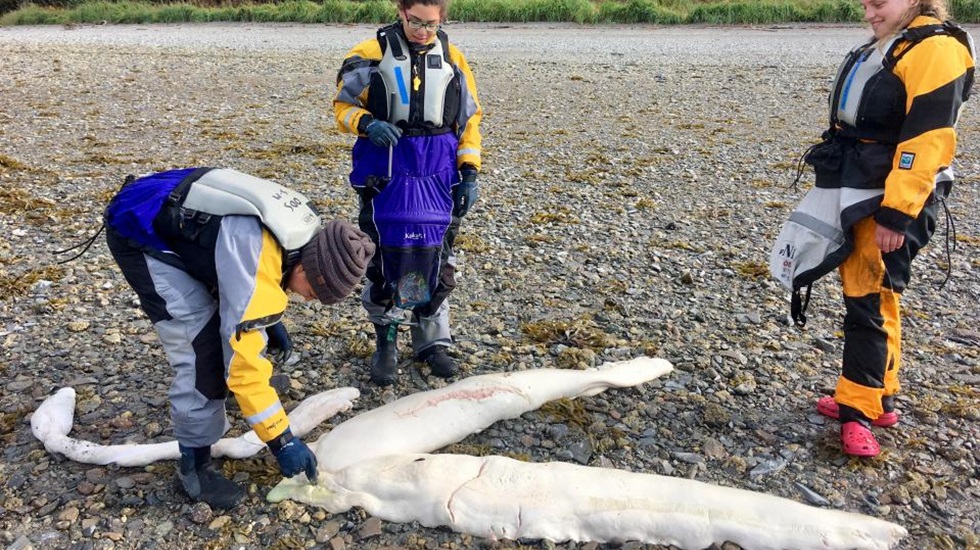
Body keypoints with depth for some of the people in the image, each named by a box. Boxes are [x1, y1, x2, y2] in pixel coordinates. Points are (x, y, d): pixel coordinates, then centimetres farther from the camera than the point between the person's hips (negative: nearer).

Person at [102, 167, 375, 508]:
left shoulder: (305, 229, -8)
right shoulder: (256, 262, -35)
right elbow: (242, 360, -31)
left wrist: (270, 319, 11)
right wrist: (282, 440, -25)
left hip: (178, 222, 9)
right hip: (139, 234, -9)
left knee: (232, 318, 17)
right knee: (202, 347, -16)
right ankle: (194, 466, -1)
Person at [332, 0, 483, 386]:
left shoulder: (452, 59, 9)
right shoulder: (372, 53, 0)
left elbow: (470, 119, 12)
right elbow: (344, 104, 4)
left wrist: (470, 172, 3)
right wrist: (367, 123, -18)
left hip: (438, 175, 2)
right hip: (386, 173, -2)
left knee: (436, 259, 6)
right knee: (386, 257, 0)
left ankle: (432, 343, 21)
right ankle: (386, 344, 17)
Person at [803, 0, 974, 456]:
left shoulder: (935, 49, -13)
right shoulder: (881, 48, 17)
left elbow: (926, 141, -21)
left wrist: (896, 214, -24)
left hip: (889, 201, -10)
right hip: (854, 194, 10)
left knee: (867, 301, -7)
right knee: (864, 295, 14)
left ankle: (859, 411, 4)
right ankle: (878, 399, 26)